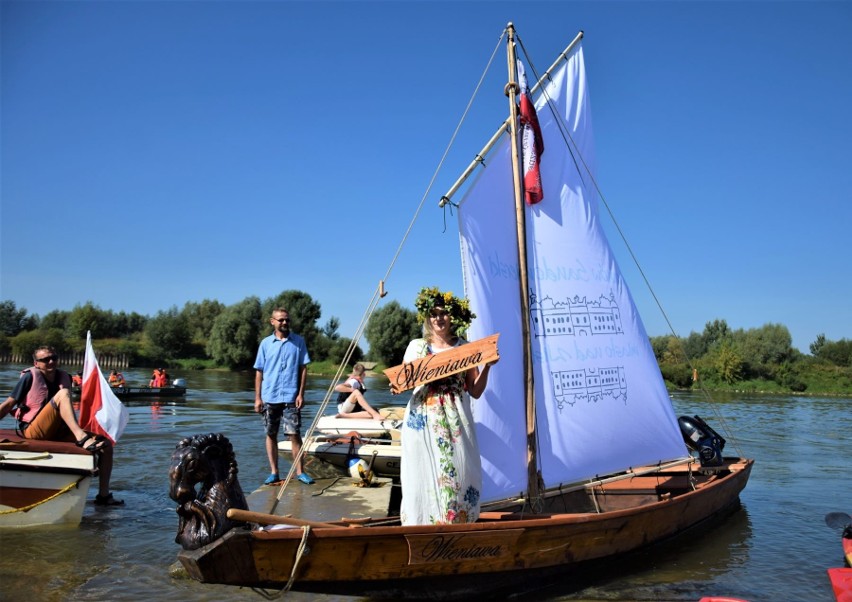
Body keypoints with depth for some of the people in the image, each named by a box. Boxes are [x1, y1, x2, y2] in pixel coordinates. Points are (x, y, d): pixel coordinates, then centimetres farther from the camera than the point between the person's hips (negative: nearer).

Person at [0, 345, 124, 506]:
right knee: (62, 394, -27)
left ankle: (103, 495, -1)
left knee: (106, 444, -7)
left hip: (59, 433, 6)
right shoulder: (30, 377, -2)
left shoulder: (64, 377, 10)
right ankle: (82, 438, -44)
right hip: (34, 432, -6)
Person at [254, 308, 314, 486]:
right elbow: (259, 371, 7)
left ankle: (299, 471, 5)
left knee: (294, 434, -3)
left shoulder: (298, 341, 3)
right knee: (271, 435, 8)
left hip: (290, 397, -2)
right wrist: (257, 397, 1)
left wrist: (301, 394, -5)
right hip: (269, 397, 2)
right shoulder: (266, 343, 5)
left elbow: (303, 368, 3)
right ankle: (273, 472, 16)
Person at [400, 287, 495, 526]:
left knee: (459, 474, -3)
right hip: (423, 421, 0)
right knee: (423, 477, -2)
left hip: (456, 421, 0)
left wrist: (487, 365, -7)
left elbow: (475, 391, 6)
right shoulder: (416, 346, 10)